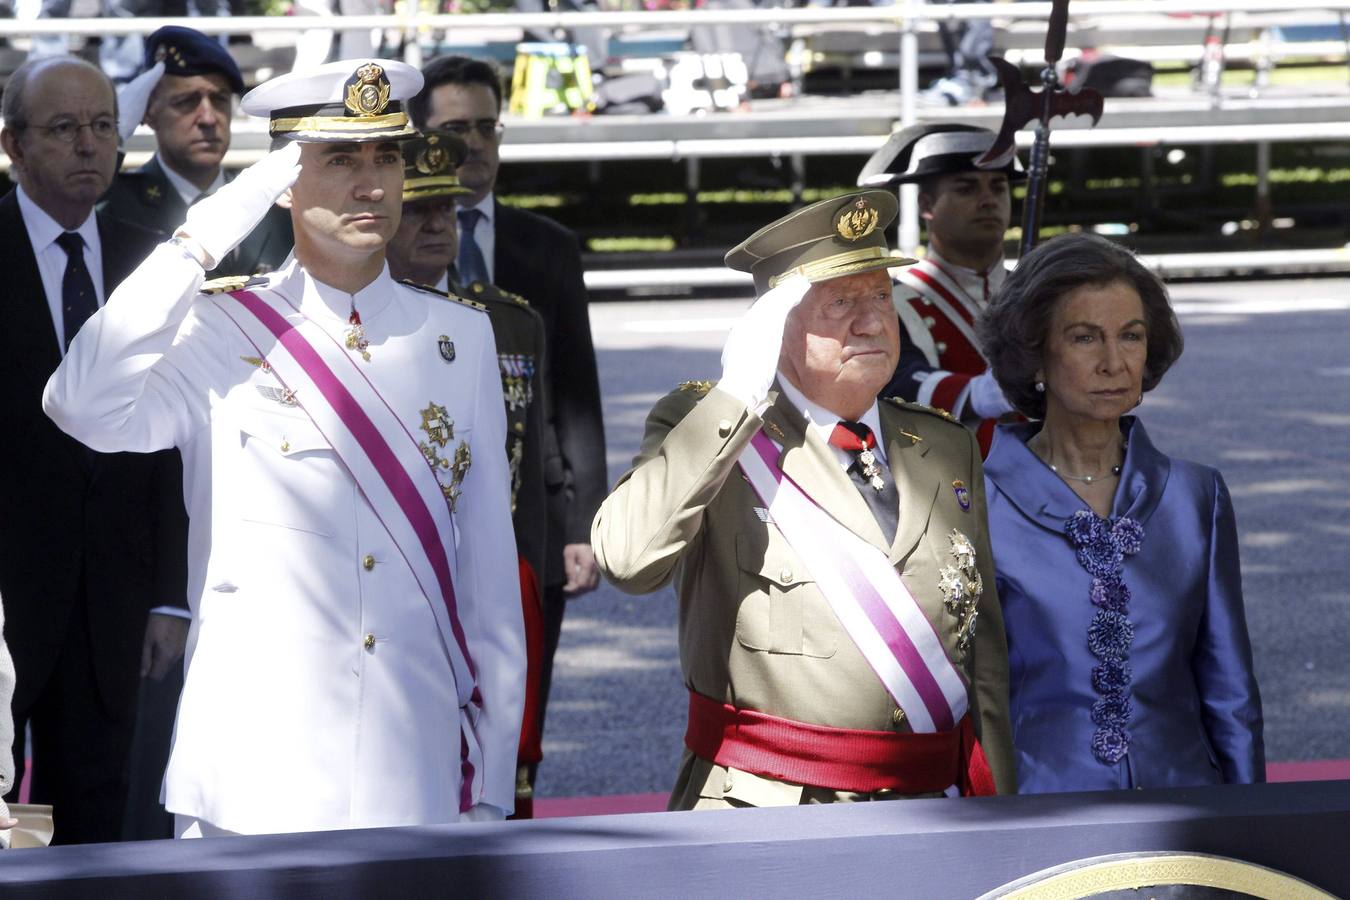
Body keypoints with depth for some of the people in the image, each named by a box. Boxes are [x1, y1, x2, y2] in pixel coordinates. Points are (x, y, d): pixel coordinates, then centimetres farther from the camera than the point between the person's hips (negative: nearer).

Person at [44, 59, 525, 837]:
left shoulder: (461, 337, 9)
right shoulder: (219, 332, -1)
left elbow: (490, 573, 9)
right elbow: (85, 407, -22)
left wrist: (491, 786, 7)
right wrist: (205, 239, -19)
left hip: (417, 778, 3)